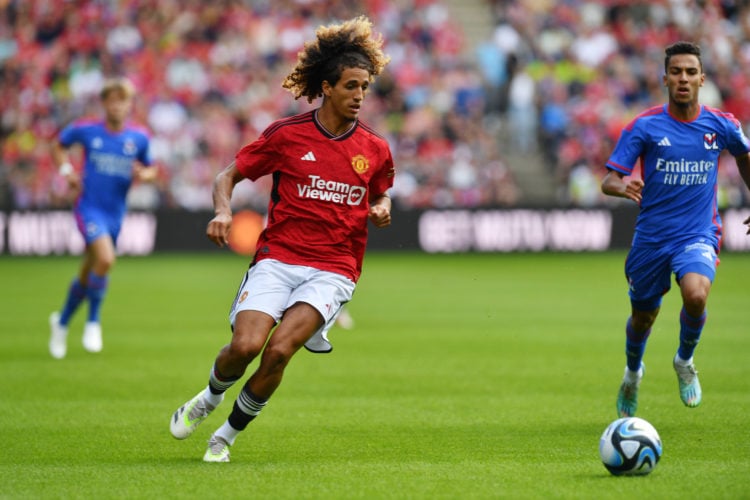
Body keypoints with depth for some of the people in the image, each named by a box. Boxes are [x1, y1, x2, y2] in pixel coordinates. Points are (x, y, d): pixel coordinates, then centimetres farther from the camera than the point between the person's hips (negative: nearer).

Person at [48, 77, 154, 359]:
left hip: (115, 213, 4)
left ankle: (62, 321, 36)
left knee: (88, 276, 12)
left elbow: (151, 170, 13)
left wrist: (144, 175, -10)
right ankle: (93, 322, -8)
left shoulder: (139, 137, 0)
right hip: (89, 206, -4)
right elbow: (59, 146, 13)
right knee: (105, 259, -27)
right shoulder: (86, 130, -6)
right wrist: (66, 170, -4)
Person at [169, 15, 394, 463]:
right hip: (277, 259, -1)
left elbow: (381, 191, 26)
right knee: (246, 345, -21)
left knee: (279, 350, -21)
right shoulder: (286, 135, 0)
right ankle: (209, 399, 15)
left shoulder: (375, 149, 6)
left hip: (333, 270, 1)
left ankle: (229, 433, 2)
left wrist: (382, 209, 2)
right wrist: (223, 211, -13)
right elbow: (229, 176, 8)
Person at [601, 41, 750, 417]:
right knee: (642, 317, 13)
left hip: (698, 234, 0)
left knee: (695, 295, -30)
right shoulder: (643, 126, -9)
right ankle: (633, 372, 48)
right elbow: (608, 180, -11)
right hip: (651, 238, 1)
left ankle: (685, 361, 1)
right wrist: (621, 186, -34)